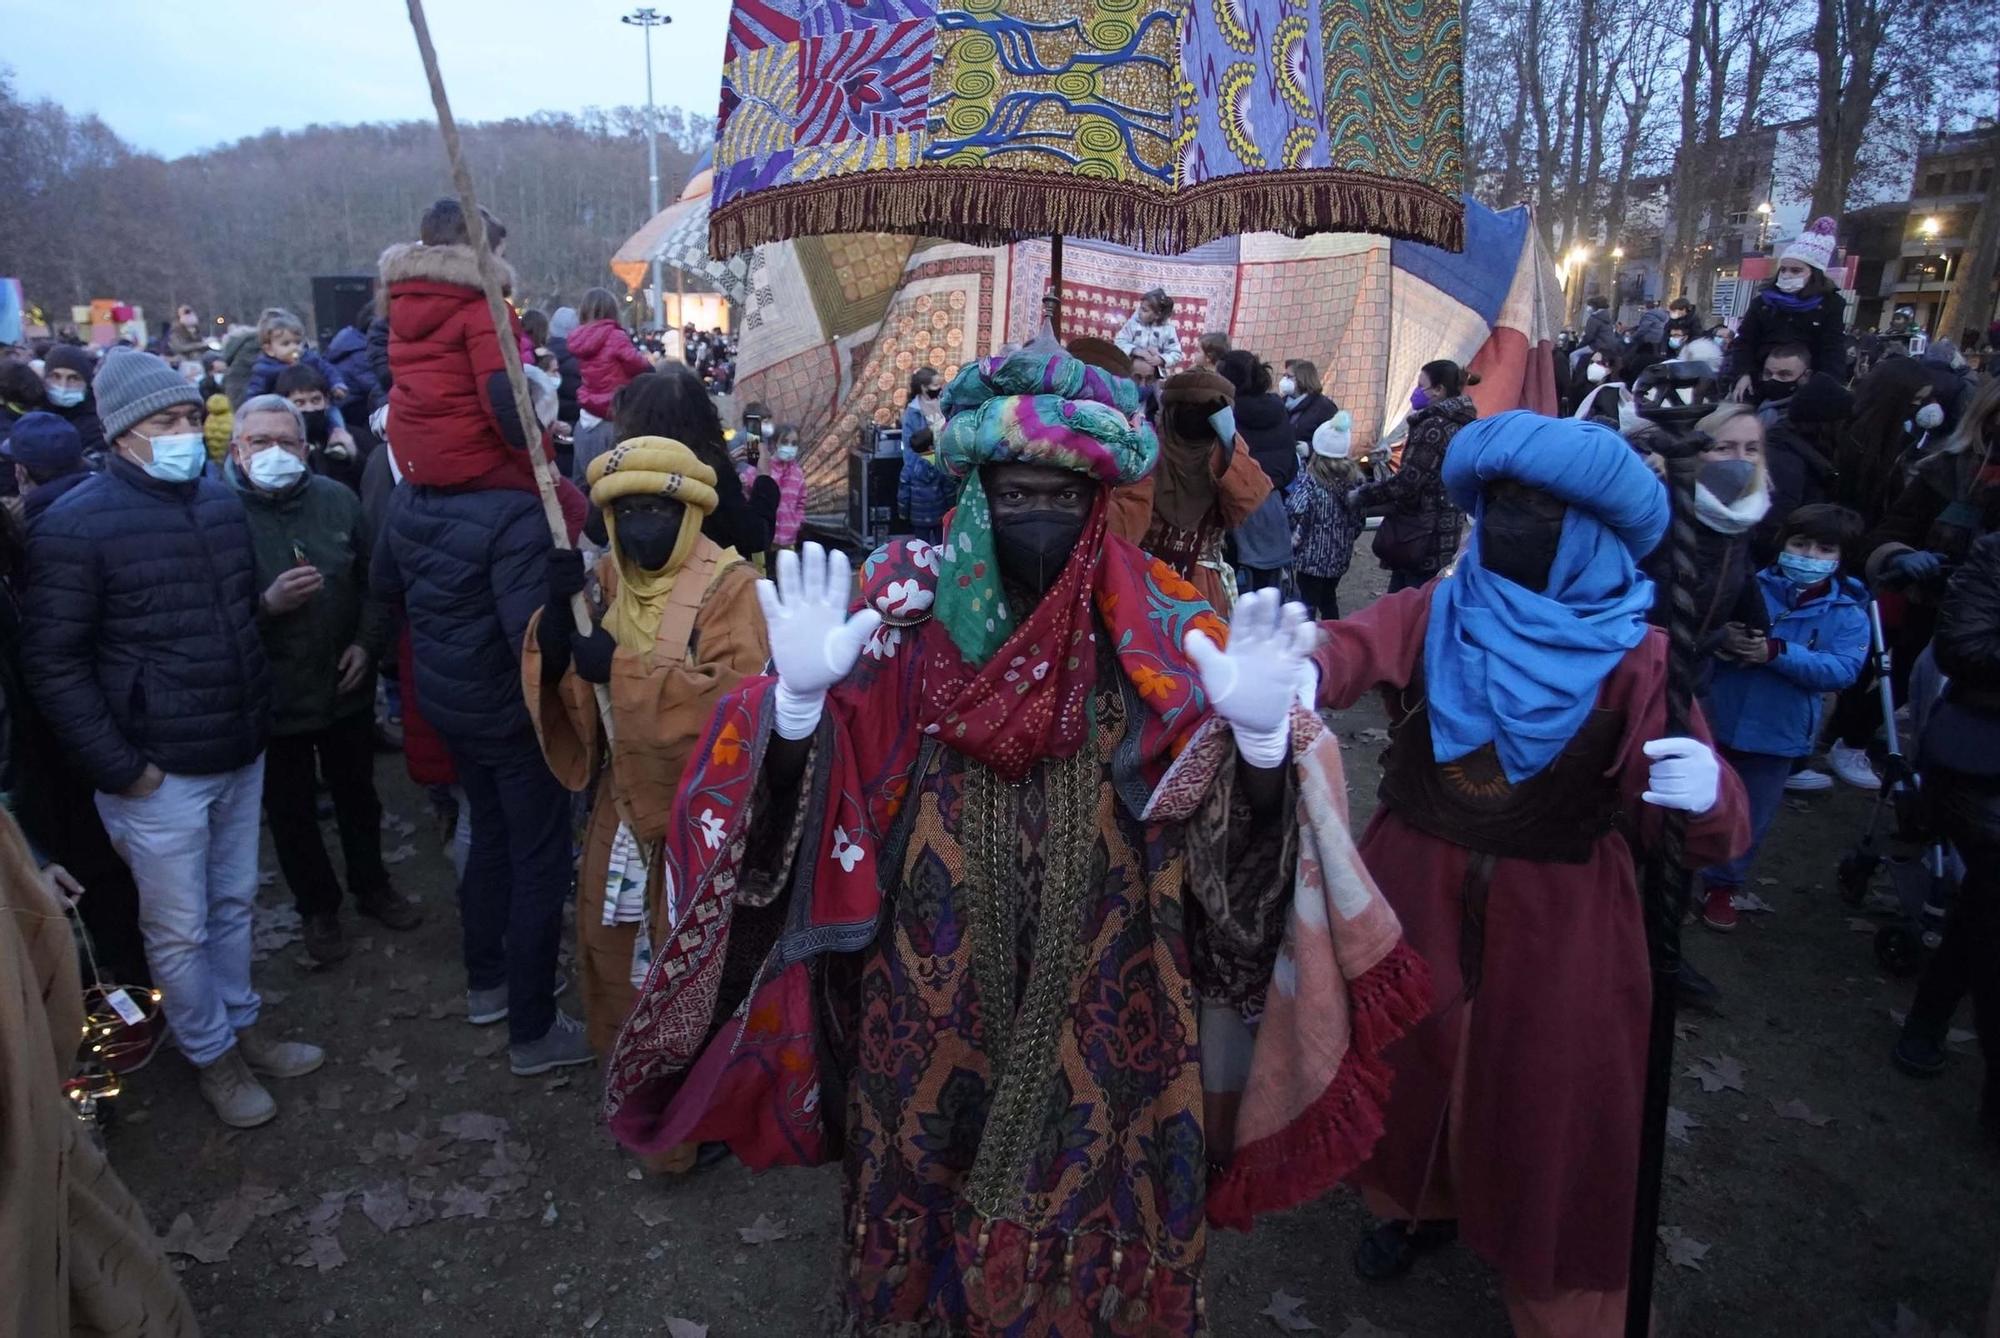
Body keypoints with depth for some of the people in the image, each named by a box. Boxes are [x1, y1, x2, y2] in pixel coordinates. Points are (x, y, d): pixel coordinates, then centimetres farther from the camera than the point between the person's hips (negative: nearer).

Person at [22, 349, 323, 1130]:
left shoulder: (222, 503, 5)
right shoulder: (76, 526, -14)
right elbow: (52, 661, -12)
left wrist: (258, 710, 11)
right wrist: (118, 766, -15)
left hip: (241, 755, 6)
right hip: (157, 771, -5)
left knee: (233, 903, 20)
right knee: (179, 928, 9)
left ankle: (241, 1026, 38)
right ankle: (211, 1056, 28)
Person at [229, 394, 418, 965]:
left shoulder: (338, 500, -5)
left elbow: (372, 579, 4)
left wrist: (367, 642, -8)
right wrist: (268, 606, -32)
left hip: (346, 686, 3)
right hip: (273, 697, -3)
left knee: (358, 795, 21)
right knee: (291, 811, 15)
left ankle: (371, 886, 42)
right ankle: (318, 907, 35)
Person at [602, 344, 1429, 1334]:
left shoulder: (1158, 634, -6)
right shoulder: (912, 613, -6)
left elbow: (1235, 832, -13)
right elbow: (795, 795, -12)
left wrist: (1259, 731, -33)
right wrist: (801, 694, -32)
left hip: (1103, 1010, 0)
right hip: (931, 1002, 1)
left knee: (1093, 1206, 19)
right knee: (930, 1212, 21)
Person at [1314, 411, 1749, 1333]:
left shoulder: (1631, 657, -10)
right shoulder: (1434, 614, -5)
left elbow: (1721, 834, -14)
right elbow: (1354, 645, -29)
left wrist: (1707, 795, -39)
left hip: (1560, 912, -2)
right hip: (1418, 887, 2)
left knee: (1548, 1102, 10)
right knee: (1404, 1054, 18)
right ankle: (1417, 1202, 50)